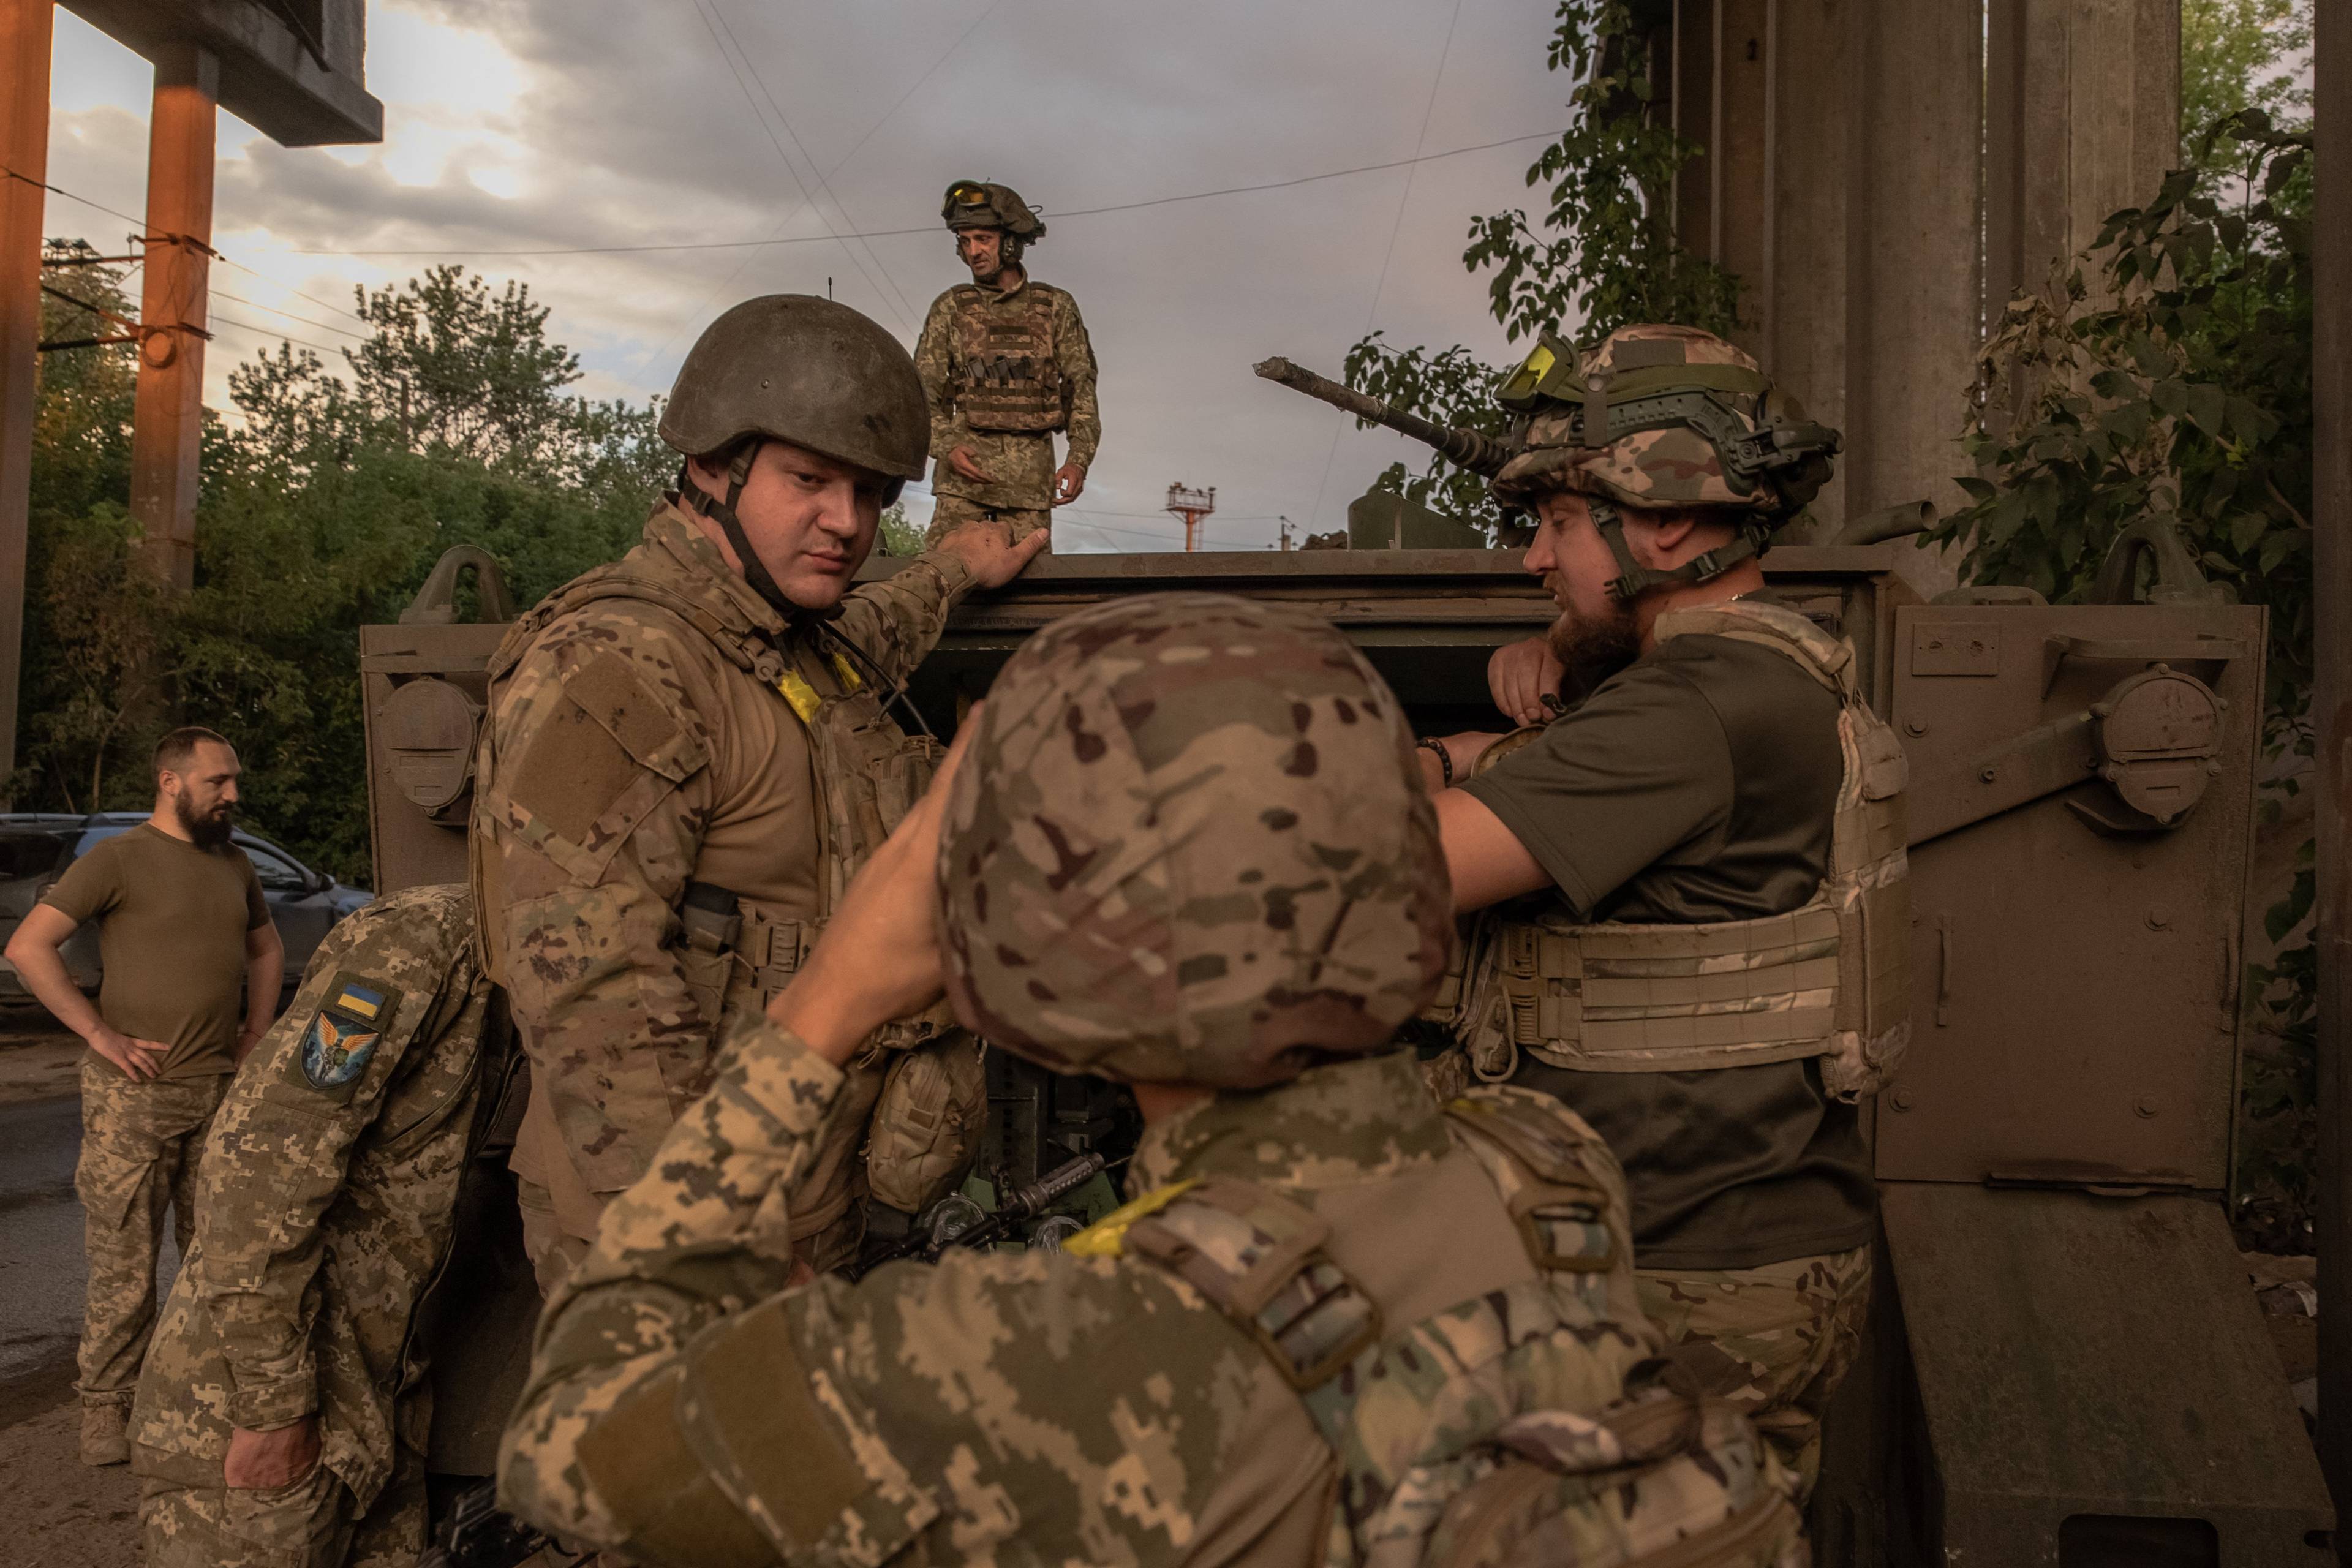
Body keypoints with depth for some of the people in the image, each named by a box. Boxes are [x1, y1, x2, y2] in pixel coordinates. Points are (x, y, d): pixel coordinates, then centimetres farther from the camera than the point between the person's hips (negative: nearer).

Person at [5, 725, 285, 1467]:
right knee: (124, 1259, -1)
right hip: (135, 1094, -6)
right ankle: (106, 1405, 11)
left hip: (222, 1091, 6)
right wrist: (101, 1034, -15)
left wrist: (258, 1029, 14)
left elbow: (267, 948, 28)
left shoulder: (234, 866, 13)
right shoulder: (119, 858, -7)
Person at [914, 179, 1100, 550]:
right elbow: (923, 393, 7)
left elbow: (1082, 390, 7)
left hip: (1030, 477, 0)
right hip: (965, 470, 0)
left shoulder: (1056, 307, 9)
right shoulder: (950, 309, 9)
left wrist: (1079, 460, -8)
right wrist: (947, 447, -12)